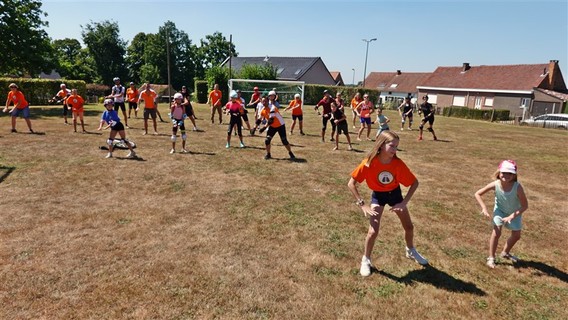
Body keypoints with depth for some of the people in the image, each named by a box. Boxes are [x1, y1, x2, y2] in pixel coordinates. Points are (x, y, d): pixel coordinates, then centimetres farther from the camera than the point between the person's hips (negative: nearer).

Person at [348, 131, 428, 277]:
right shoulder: (369, 163, -30)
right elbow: (351, 184, -24)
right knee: (373, 231, -13)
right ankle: (366, 260, 12)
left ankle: (411, 251, 44)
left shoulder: (398, 163, -25)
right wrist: (362, 204, -27)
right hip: (378, 195, -2)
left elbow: (415, 182, -14)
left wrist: (404, 202, -21)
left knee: (409, 226, 13)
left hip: (395, 193, 3)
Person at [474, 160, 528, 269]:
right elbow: (477, 194, -21)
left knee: (516, 235, 13)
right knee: (496, 232, -16)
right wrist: (484, 208, -30)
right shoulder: (495, 184, -32)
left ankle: (505, 252, 41)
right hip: (500, 210, -1)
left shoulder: (517, 187, -35)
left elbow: (525, 205, -26)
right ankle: (491, 258, -1)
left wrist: (512, 216, -34)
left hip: (515, 212, 2)